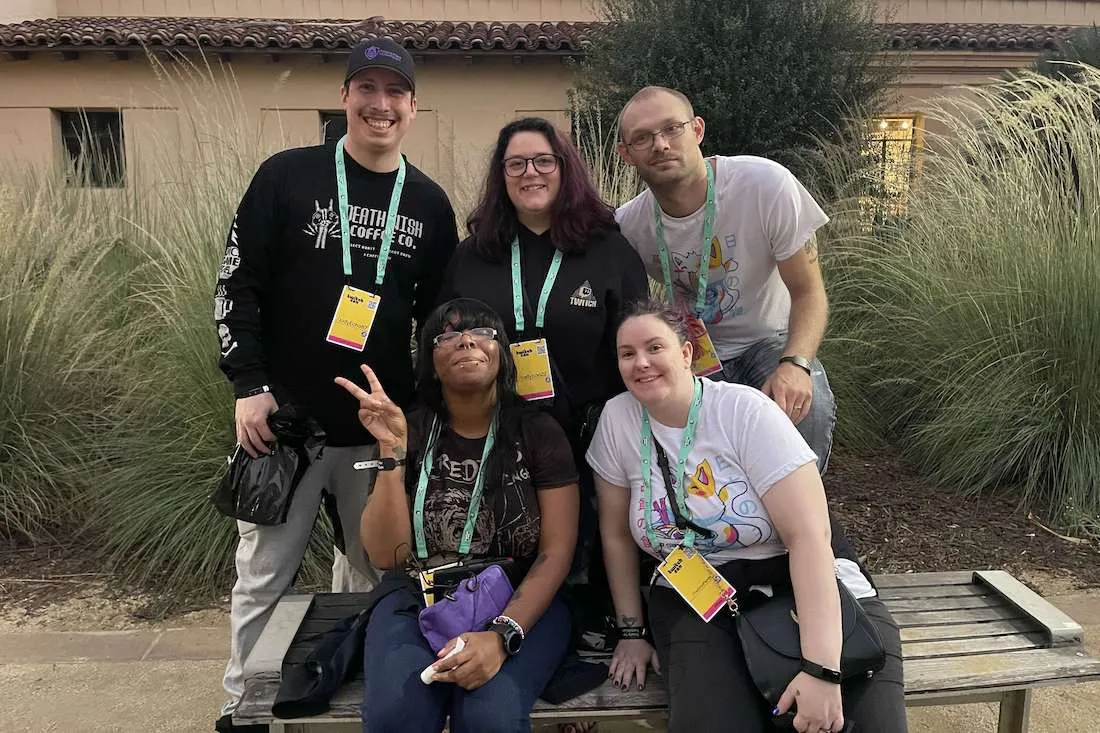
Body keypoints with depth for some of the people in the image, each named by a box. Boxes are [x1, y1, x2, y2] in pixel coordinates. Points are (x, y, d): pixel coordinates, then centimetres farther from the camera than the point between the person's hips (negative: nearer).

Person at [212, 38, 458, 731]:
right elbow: (237, 283, -1)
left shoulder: (430, 203, 7)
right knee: (264, 578, 6)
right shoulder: (288, 176, 0)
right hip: (283, 417, -2)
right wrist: (249, 385, -9)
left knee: (372, 575, 10)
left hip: (382, 427, 2)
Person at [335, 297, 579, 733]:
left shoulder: (538, 432, -2)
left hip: (522, 603, -1)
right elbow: (386, 556, -6)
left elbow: (557, 553, -6)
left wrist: (503, 634, -21)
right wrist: (392, 451, -17)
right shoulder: (413, 432, 2)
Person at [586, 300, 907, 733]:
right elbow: (617, 534, 6)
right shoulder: (618, 419, -4)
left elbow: (809, 536, -20)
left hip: (801, 588, -1)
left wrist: (822, 670, -27)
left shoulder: (745, 411, -14)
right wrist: (632, 631, 7)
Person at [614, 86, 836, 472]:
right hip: (688, 352, 2)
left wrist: (795, 364, -32)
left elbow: (808, 291, -14)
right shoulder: (626, 225, -12)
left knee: (806, 406, -32)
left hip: (768, 342, -1)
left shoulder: (766, 184, -21)